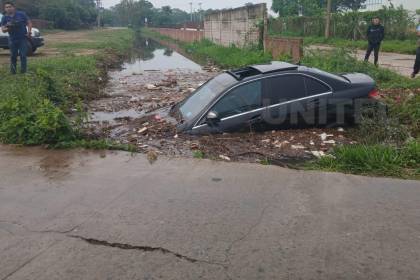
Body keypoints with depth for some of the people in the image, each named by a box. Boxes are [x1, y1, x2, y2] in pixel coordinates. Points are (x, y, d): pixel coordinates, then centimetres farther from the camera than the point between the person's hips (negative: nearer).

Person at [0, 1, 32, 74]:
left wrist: (29, 32, -13)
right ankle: (13, 71, 14)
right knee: (13, 56, 6)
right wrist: (7, 28, -22)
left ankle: (23, 70, 0)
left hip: (23, 38, -2)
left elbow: (29, 23, 2)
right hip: (12, 39, 3)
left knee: (23, 55, -6)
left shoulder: (21, 14, 0)